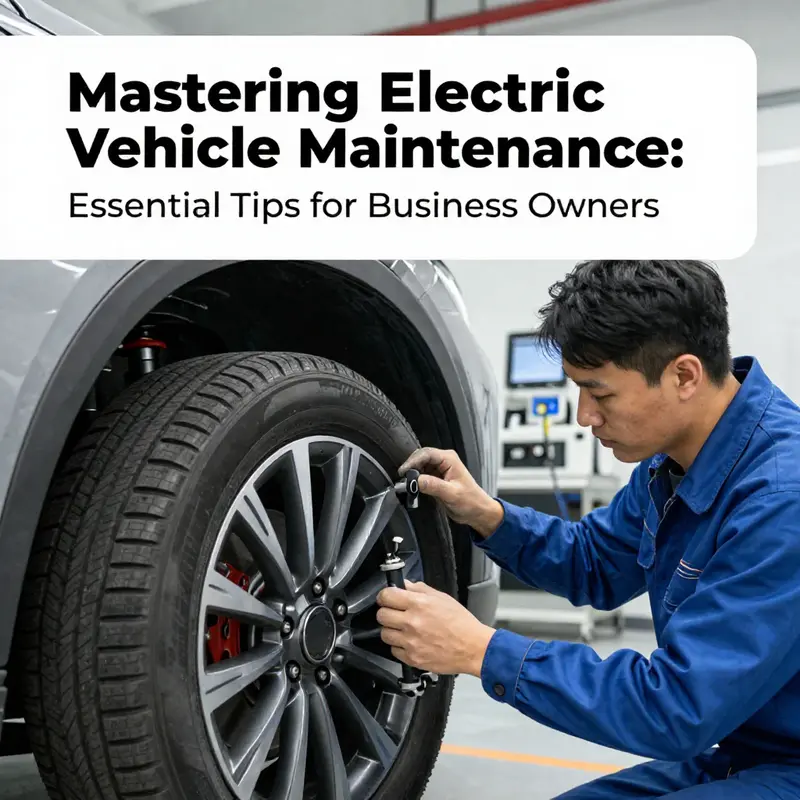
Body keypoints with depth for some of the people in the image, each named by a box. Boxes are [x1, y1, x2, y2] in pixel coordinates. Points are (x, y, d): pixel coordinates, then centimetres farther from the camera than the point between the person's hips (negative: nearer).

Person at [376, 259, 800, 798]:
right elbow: (595, 565, 15)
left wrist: (483, 651, -25)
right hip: (729, 751, 8)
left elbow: (681, 709, -28)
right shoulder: (675, 455, -1)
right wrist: (488, 516, -3)